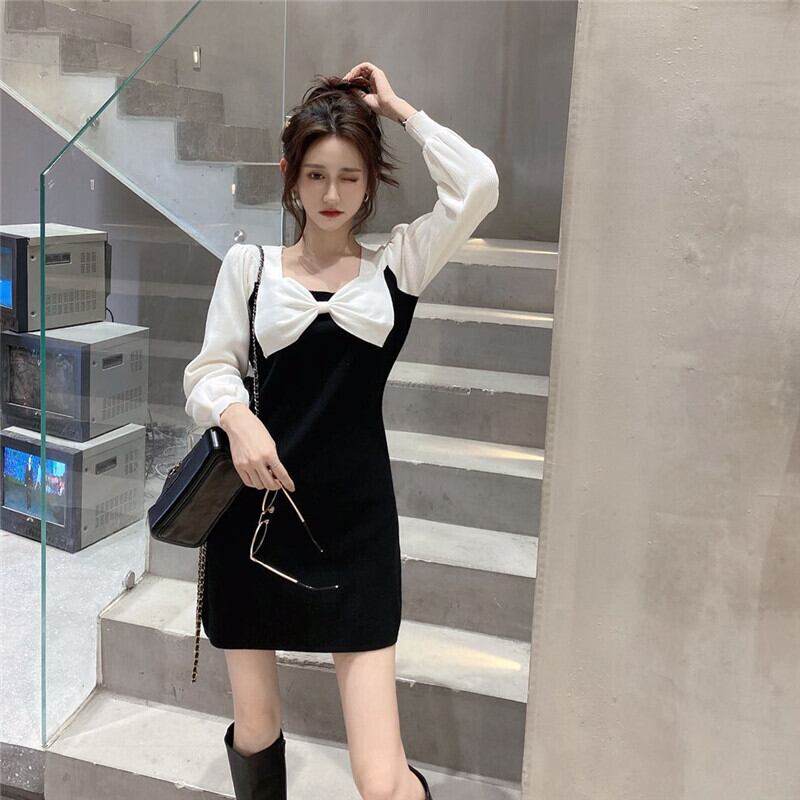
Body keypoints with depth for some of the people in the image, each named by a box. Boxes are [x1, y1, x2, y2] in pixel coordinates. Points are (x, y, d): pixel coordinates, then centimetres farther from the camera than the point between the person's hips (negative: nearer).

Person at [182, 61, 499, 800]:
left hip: (355, 522, -1)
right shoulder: (249, 264, 4)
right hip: (255, 514, 1)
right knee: (253, 735, 15)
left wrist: (399, 109, 1)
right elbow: (209, 372, 3)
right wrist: (237, 417, -19)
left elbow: (478, 187, -10)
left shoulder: (398, 263, 3)